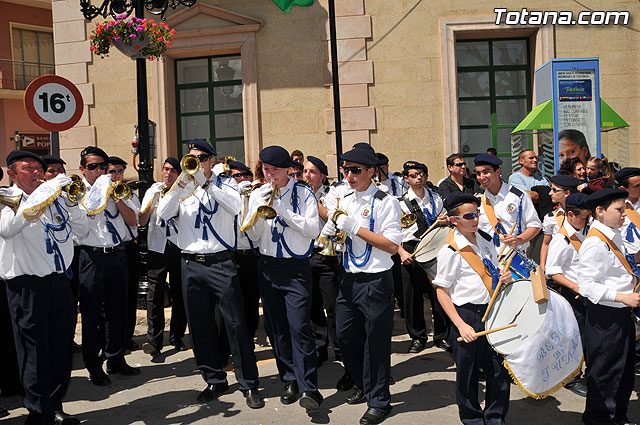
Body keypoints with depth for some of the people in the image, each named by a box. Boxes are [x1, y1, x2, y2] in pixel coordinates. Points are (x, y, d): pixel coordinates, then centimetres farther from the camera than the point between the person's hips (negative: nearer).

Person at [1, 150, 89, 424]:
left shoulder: (55, 198, 14)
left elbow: (82, 230, 11)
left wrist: (69, 201, -5)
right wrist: (44, 191, -23)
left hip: (60, 282, 5)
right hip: (27, 286, -5)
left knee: (61, 350, 11)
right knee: (36, 354, 1)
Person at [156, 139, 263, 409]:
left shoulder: (225, 183, 6)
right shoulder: (181, 188, 13)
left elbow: (235, 206, -15)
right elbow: (163, 213, -4)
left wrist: (205, 183, -19)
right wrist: (181, 183, -14)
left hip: (221, 263, -3)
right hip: (191, 264, 4)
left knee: (236, 324, -3)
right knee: (200, 326, 9)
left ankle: (249, 385, 7)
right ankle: (215, 381, 24)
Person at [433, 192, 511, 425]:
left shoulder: (485, 239, 6)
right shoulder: (450, 251, -13)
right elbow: (442, 292, -10)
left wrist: (504, 277, -2)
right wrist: (461, 325, -15)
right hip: (467, 316, -5)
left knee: (499, 368, 9)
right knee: (468, 372, 8)